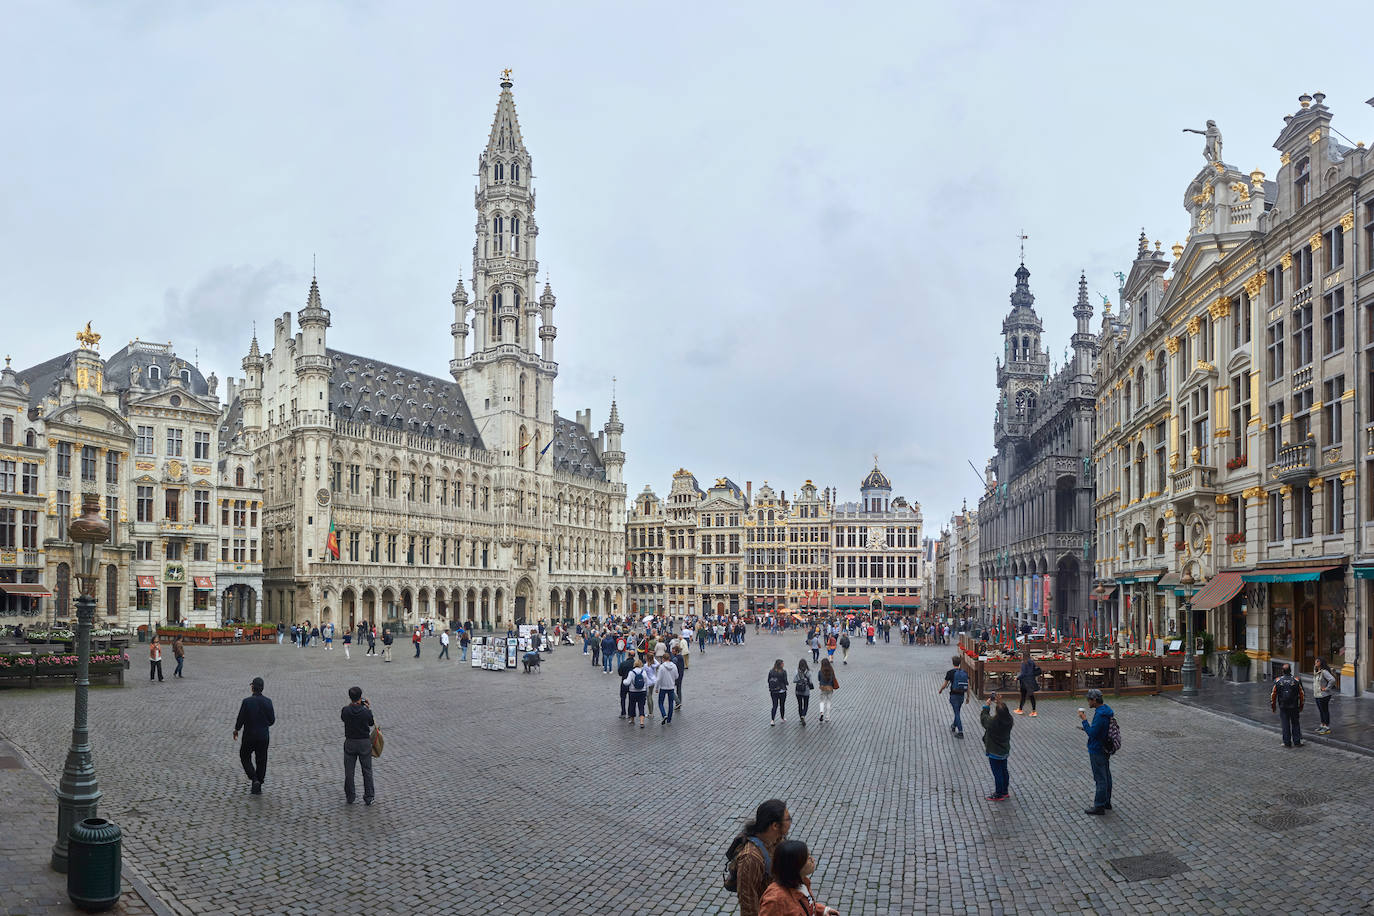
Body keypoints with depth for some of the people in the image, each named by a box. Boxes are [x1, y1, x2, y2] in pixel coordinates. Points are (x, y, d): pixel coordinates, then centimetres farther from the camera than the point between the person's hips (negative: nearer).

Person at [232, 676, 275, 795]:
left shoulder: (247, 701, -15)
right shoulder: (268, 702, -6)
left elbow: (241, 718, -12)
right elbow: (272, 720, -1)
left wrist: (236, 730, 7)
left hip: (249, 736, -3)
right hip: (264, 736, 3)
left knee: (245, 757, 16)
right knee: (261, 760, 13)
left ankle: (254, 779, -2)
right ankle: (257, 787, 18)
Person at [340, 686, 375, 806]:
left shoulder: (345, 711, -15)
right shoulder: (366, 712, -18)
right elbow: (371, 723, 2)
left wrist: (350, 705, 11)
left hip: (350, 743, 1)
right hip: (364, 743, -1)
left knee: (349, 771, 15)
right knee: (367, 771, 12)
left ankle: (350, 797, 24)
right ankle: (368, 797, 17)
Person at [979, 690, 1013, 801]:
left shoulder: (993, 722, -31)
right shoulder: (1009, 720, -15)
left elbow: (983, 717, -11)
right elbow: (1005, 712, 8)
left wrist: (986, 705, -1)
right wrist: (1000, 703, 7)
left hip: (994, 753, -6)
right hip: (1005, 750, 6)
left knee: (997, 773, 6)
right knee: (1004, 771, 21)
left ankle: (999, 794, 17)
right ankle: (1005, 792, 35)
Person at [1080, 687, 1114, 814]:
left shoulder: (1100, 715, -27)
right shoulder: (1106, 710, 5)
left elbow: (1092, 733, -25)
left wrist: (1084, 719, -20)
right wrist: (1087, 727, 10)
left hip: (1097, 751, -10)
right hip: (1105, 749, 10)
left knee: (1100, 779, -1)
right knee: (1106, 776, 18)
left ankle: (1099, 806, 8)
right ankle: (1107, 802, 30)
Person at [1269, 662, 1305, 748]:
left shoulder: (1277, 681, -6)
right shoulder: (1296, 680, -5)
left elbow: (1273, 694, -1)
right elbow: (1302, 694, 1)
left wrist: (1273, 706, 11)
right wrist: (1301, 706, 14)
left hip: (1283, 707, 0)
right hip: (1294, 707, 0)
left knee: (1285, 725, 6)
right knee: (1295, 724, 12)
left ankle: (1287, 743, 8)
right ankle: (1297, 742, 14)